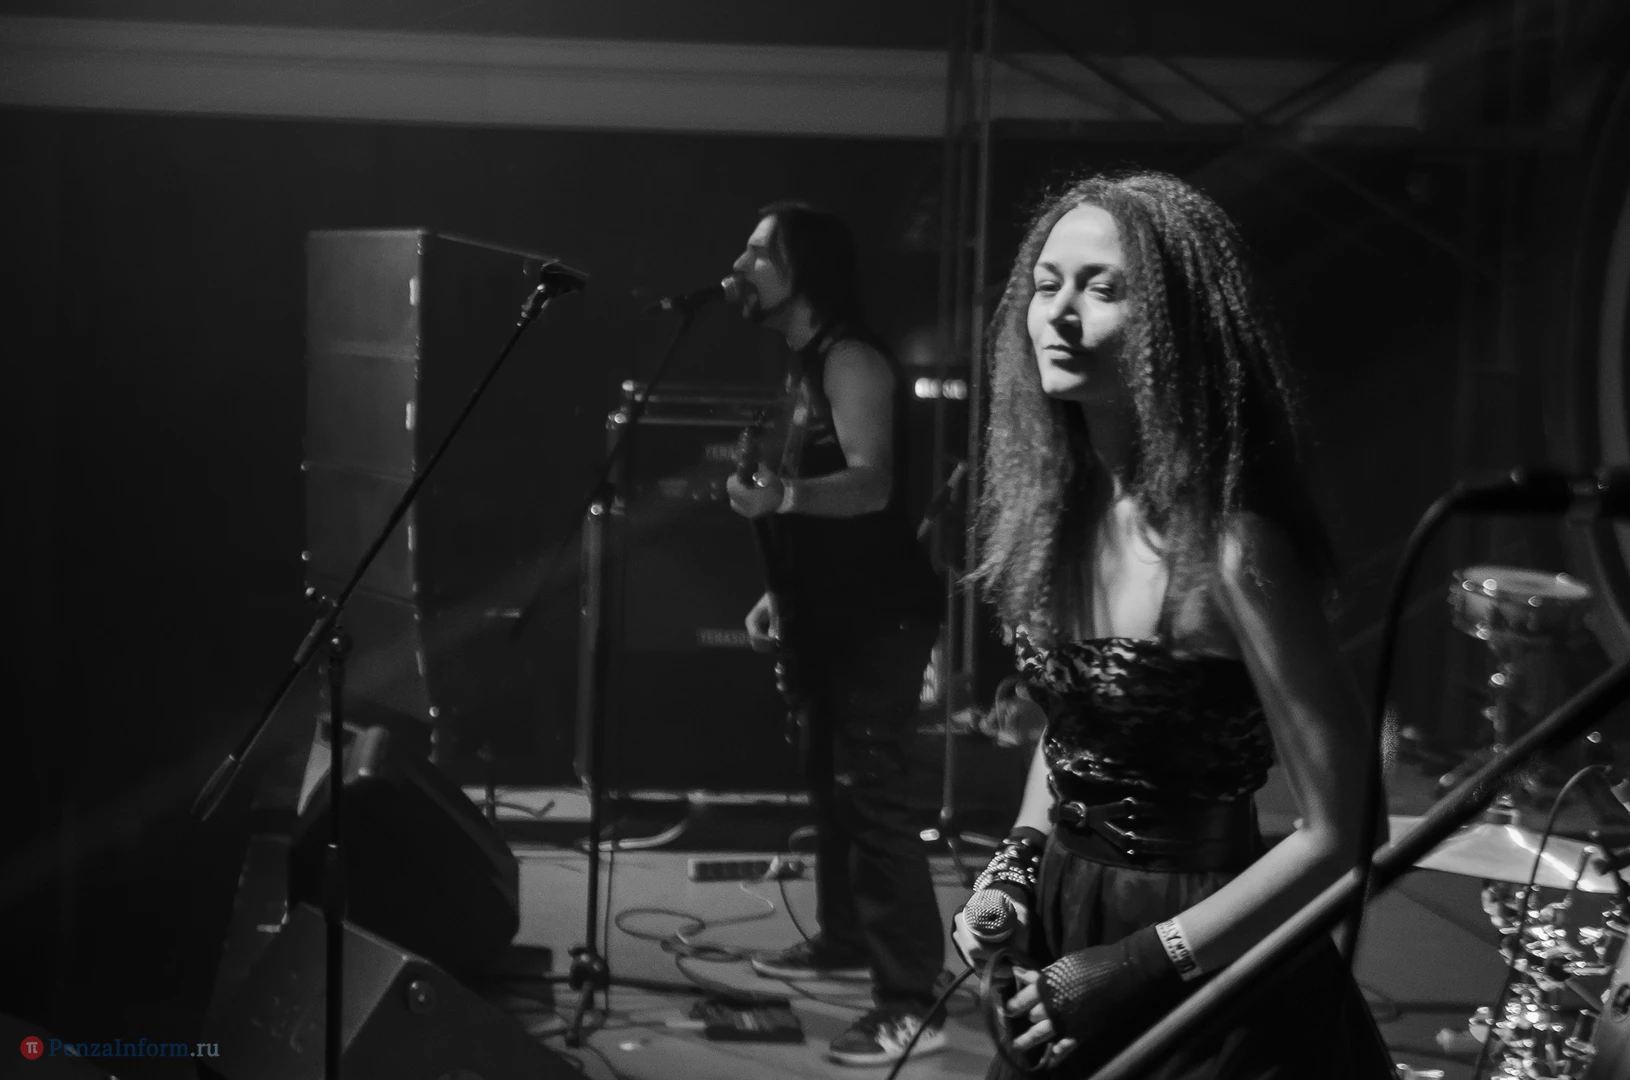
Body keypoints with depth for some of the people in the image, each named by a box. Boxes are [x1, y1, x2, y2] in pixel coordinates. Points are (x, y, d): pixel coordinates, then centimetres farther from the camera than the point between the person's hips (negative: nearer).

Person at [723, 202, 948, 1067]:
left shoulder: (851, 360, -15)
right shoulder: (805, 365, 16)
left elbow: (872, 485, -29)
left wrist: (781, 497, -45)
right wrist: (780, 592, 21)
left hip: (878, 615, -10)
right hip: (831, 612, 10)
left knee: (872, 795, -13)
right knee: (829, 783, 17)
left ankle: (913, 1004, -12)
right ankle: (845, 940, 33)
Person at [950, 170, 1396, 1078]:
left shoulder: (1227, 544, -23)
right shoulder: (1056, 504, -2)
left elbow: (1343, 835, -20)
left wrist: (1144, 963, -19)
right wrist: (1015, 870, -1)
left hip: (1208, 1001, -6)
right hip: (1062, 945, 7)